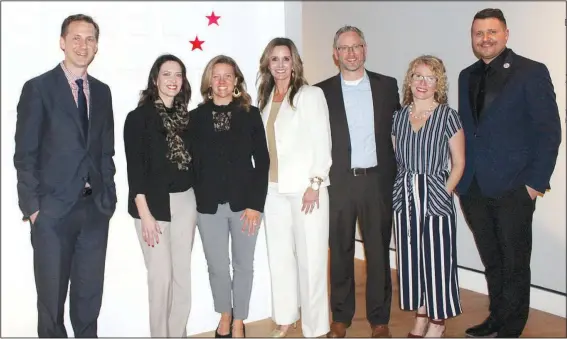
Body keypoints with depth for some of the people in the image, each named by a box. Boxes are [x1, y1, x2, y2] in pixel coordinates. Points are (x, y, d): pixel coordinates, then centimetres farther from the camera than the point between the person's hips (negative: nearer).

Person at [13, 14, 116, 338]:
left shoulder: (102, 91, 11)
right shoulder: (38, 88, -3)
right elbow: (25, 153, -6)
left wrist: (109, 196, 5)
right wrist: (32, 206, -10)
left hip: (95, 208, 4)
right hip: (53, 210, -4)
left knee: (90, 295, 13)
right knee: (52, 297, 9)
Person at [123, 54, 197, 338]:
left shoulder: (185, 116, 9)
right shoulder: (139, 117, -6)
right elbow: (134, 168, -11)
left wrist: (195, 200, 7)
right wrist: (145, 214, -15)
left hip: (185, 201, 5)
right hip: (153, 203, -5)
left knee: (182, 273, 10)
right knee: (161, 275, -1)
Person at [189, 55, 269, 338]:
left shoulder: (251, 114, 1)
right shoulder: (196, 117, 3)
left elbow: (262, 161, -2)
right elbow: (192, 164, 2)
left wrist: (256, 203, -9)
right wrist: (198, 201, -4)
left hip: (245, 202, 0)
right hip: (209, 205, 1)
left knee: (243, 265, 10)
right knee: (217, 266, 10)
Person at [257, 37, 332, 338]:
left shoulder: (311, 94, -4)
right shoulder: (265, 99, 13)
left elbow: (322, 142, -9)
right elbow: (263, 145, 12)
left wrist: (315, 184, -15)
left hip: (305, 187, -5)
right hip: (274, 188, 6)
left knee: (310, 258, -1)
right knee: (279, 256, 12)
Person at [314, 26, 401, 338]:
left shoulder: (387, 86, 6)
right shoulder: (322, 91, 3)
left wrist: (400, 174, 5)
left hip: (378, 180, 1)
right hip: (339, 182, 0)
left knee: (378, 252, 8)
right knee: (340, 252, 9)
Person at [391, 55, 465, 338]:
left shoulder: (448, 116, -4)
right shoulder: (398, 116, 7)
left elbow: (459, 163, -1)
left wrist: (444, 192, -9)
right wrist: (400, 188, 2)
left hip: (435, 197, -4)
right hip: (404, 197, 4)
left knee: (437, 260, 0)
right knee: (410, 259, 10)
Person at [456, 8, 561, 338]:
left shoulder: (532, 72, -4)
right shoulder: (467, 76, 12)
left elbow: (549, 130, -7)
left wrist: (537, 182, -13)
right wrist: (461, 177, 8)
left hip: (513, 188, -5)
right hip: (474, 188, 5)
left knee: (514, 264, 7)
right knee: (492, 262, 16)